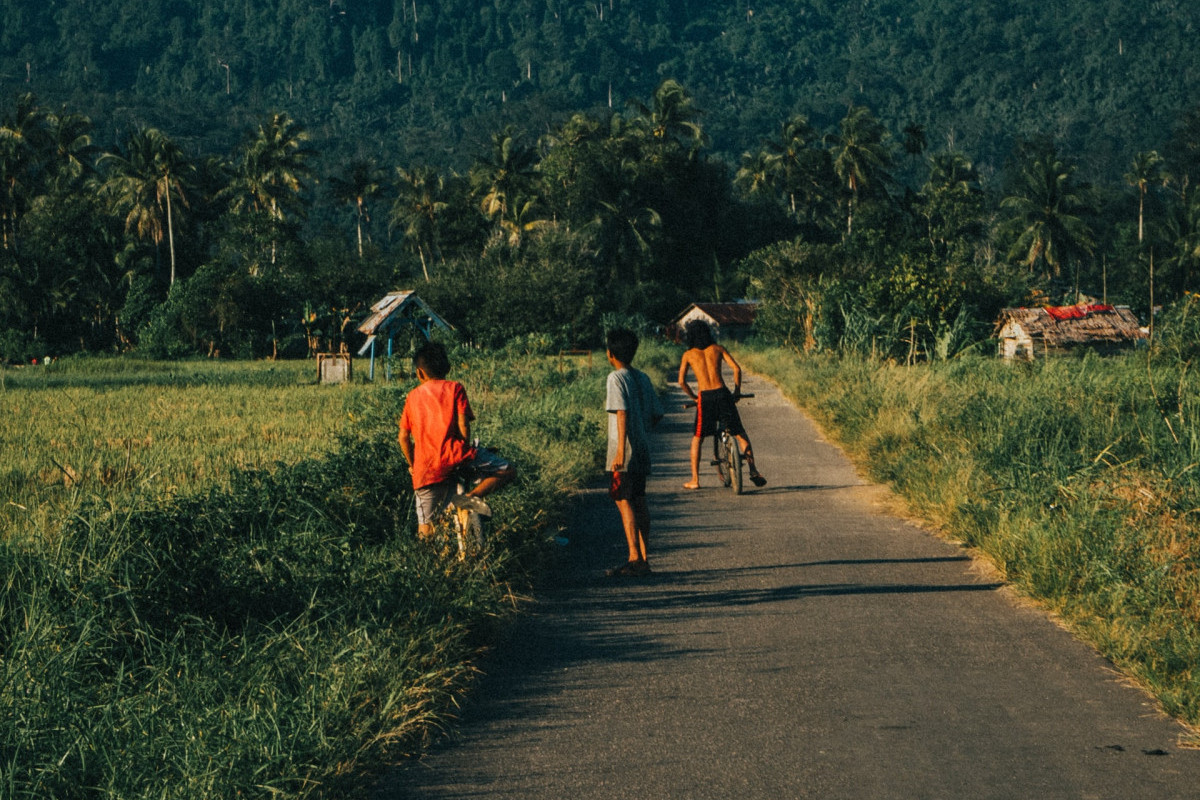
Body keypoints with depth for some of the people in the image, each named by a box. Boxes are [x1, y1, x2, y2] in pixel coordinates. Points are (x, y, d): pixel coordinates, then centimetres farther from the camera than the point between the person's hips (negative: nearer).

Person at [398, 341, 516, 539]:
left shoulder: (412, 397, 18)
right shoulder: (454, 388, 8)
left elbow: (403, 437, 15)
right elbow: (463, 427, -2)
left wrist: (412, 465, 28)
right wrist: (466, 451, 13)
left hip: (425, 469, 4)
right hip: (453, 453, -4)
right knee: (507, 471, 3)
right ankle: (470, 496, -16)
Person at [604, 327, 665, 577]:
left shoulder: (616, 378, -11)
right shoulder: (643, 378, 11)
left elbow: (622, 413, -21)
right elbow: (657, 413, 13)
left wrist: (620, 450, -24)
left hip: (626, 451, -8)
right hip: (643, 449, 8)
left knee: (623, 501, -6)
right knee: (638, 501, 12)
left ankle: (635, 559, -11)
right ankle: (643, 558, 13)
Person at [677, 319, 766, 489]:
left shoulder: (689, 355, 9)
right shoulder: (717, 349, 10)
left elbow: (681, 381, 2)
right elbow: (736, 368, 1)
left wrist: (693, 397, 16)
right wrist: (737, 391, 13)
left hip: (704, 398, -1)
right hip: (722, 393, 1)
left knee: (697, 438, 14)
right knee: (740, 433, 13)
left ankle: (695, 480, 10)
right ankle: (753, 470, 1)